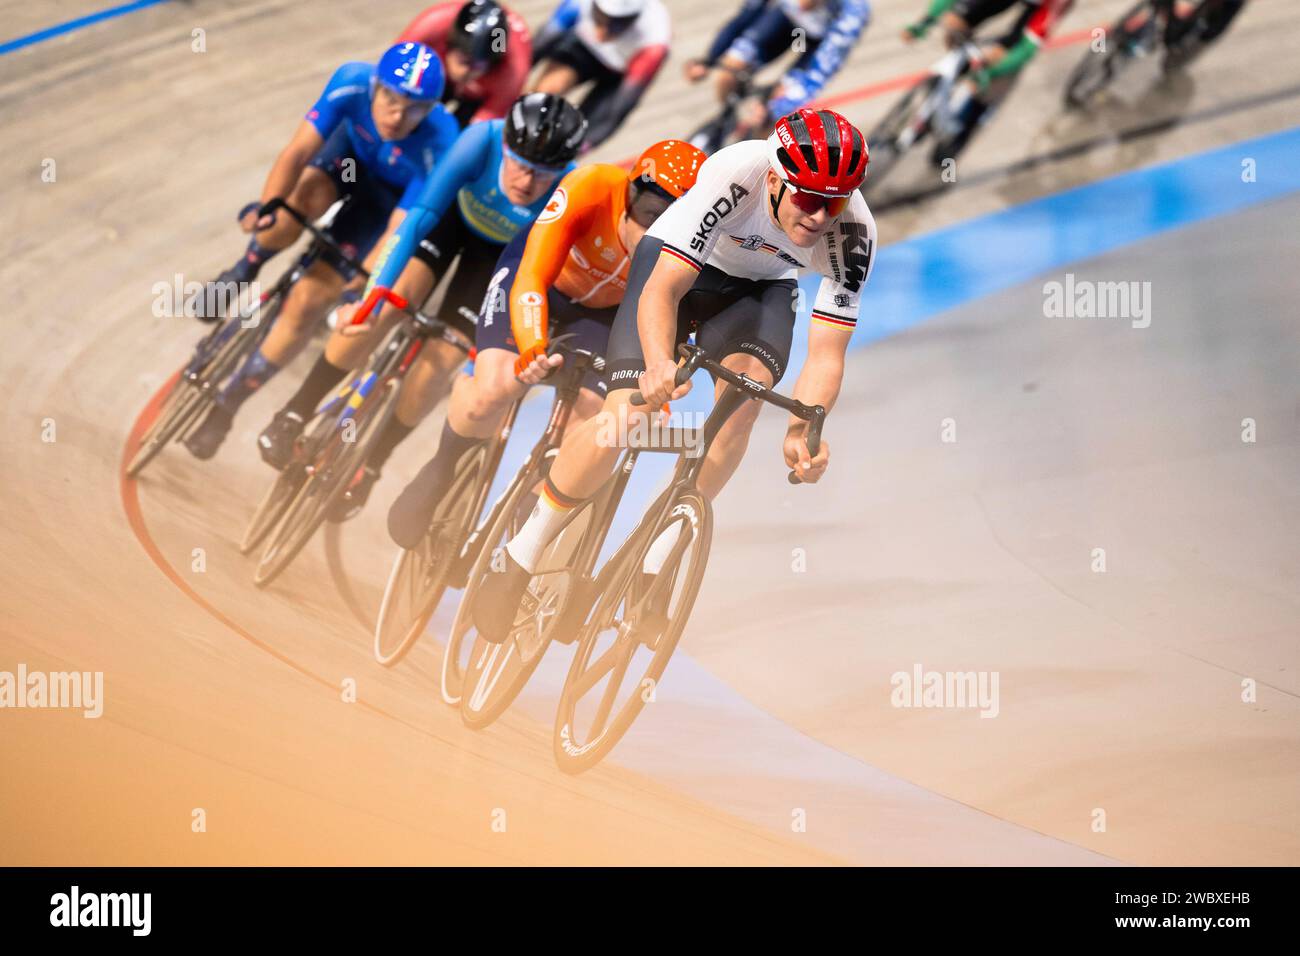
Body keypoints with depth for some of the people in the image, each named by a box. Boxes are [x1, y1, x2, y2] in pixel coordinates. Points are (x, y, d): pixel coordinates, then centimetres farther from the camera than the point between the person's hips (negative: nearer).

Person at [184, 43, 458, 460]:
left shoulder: (436, 146, -39)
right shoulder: (353, 83, -35)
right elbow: (297, 154, -36)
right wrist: (265, 207, -52)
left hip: (392, 190, -2)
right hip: (351, 149, 2)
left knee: (310, 299, -12)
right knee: (307, 195, -35)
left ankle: (228, 403, 4)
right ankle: (244, 271, -4)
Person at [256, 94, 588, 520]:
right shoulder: (484, 140, -37)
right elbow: (422, 214, -35)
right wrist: (375, 294, -41)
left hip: (503, 254, 0)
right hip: (454, 215, 0)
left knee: (439, 362, -8)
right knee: (378, 311, -20)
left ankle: (369, 468, 13)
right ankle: (295, 414, -2)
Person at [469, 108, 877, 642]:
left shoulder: (853, 236, -29)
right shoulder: (734, 177, -38)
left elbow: (826, 353, -27)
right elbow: (662, 290, -39)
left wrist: (802, 430, -46)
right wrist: (660, 363, -59)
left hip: (760, 287, 3)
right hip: (676, 263, -2)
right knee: (624, 417, -18)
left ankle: (654, 567, -14)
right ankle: (520, 559, 3)